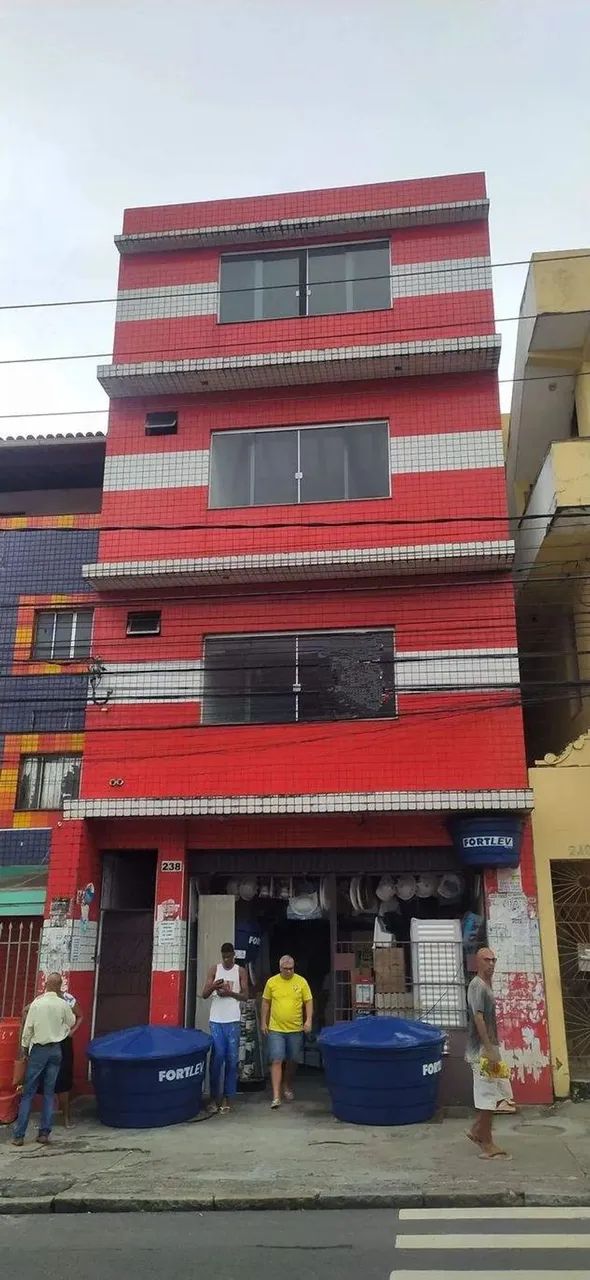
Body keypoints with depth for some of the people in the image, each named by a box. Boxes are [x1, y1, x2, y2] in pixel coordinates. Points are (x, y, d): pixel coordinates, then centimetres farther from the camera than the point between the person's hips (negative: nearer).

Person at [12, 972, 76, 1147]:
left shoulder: (37, 1003, -11)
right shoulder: (63, 1005, -7)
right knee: (49, 1092, 9)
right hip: (56, 1049, 2)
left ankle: (19, 1135, 4)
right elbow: (71, 1023, 11)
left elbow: (27, 1028, -6)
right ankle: (44, 1132, 9)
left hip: (38, 1049, -2)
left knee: (28, 1093, 5)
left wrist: (25, 1047, 9)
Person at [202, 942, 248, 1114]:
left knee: (232, 1059, 2)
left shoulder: (240, 971, 4)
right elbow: (204, 995, 2)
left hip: (233, 1020, 0)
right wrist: (213, 987, -19)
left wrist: (230, 993, -14)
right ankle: (214, 1097, 9)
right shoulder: (214, 969, 4)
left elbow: (245, 996, 2)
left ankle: (227, 1097, 10)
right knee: (217, 1057, -2)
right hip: (216, 1020, 0)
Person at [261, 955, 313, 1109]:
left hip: (296, 1029, 1)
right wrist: (263, 1022, 5)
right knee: (276, 1061, -8)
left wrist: (308, 1020, -10)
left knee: (292, 1061, 13)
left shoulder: (301, 982, -2)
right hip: (276, 1029, -1)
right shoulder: (272, 982, -1)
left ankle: (287, 1088, 34)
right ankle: (276, 1096, -7)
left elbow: (308, 1002, 1)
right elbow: (266, 1003, 7)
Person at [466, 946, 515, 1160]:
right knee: (488, 1096, -3)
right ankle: (487, 1145, 7)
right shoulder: (477, 985, -15)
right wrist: (489, 1050, -24)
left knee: (500, 1092, 13)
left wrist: (493, 1049, 19)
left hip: (489, 1047, 10)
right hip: (481, 1049, -10)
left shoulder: (487, 985, 15)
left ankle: (477, 1131, 23)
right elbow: (478, 1018, -22)